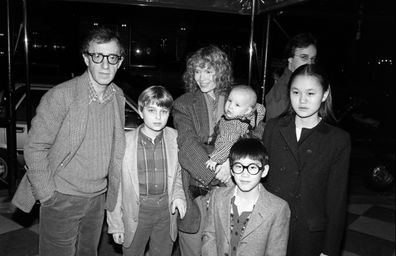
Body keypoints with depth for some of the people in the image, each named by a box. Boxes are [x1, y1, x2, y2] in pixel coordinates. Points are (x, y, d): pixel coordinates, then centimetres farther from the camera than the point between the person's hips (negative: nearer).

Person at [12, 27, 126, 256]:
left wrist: (113, 189, 9)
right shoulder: (60, 96, -18)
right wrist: (47, 193, -12)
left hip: (99, 197, 5)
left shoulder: (118, 96, 0)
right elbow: (35, 149, -13)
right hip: (62, 199, -5)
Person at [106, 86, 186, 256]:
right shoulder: (125, 142, -13)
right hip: (136, 210, -2)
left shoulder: (175, 138, -6)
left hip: (166, 209, 2)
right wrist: (115, 224, -2)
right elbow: (115, 185, -6)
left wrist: (178, 195, -6)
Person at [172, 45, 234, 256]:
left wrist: (229, 161, -18)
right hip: (195, 189, -1)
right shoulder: (184, 104, 0)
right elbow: (187, 144, -12)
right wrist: (216, 169, -22)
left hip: (226, 188, 2)